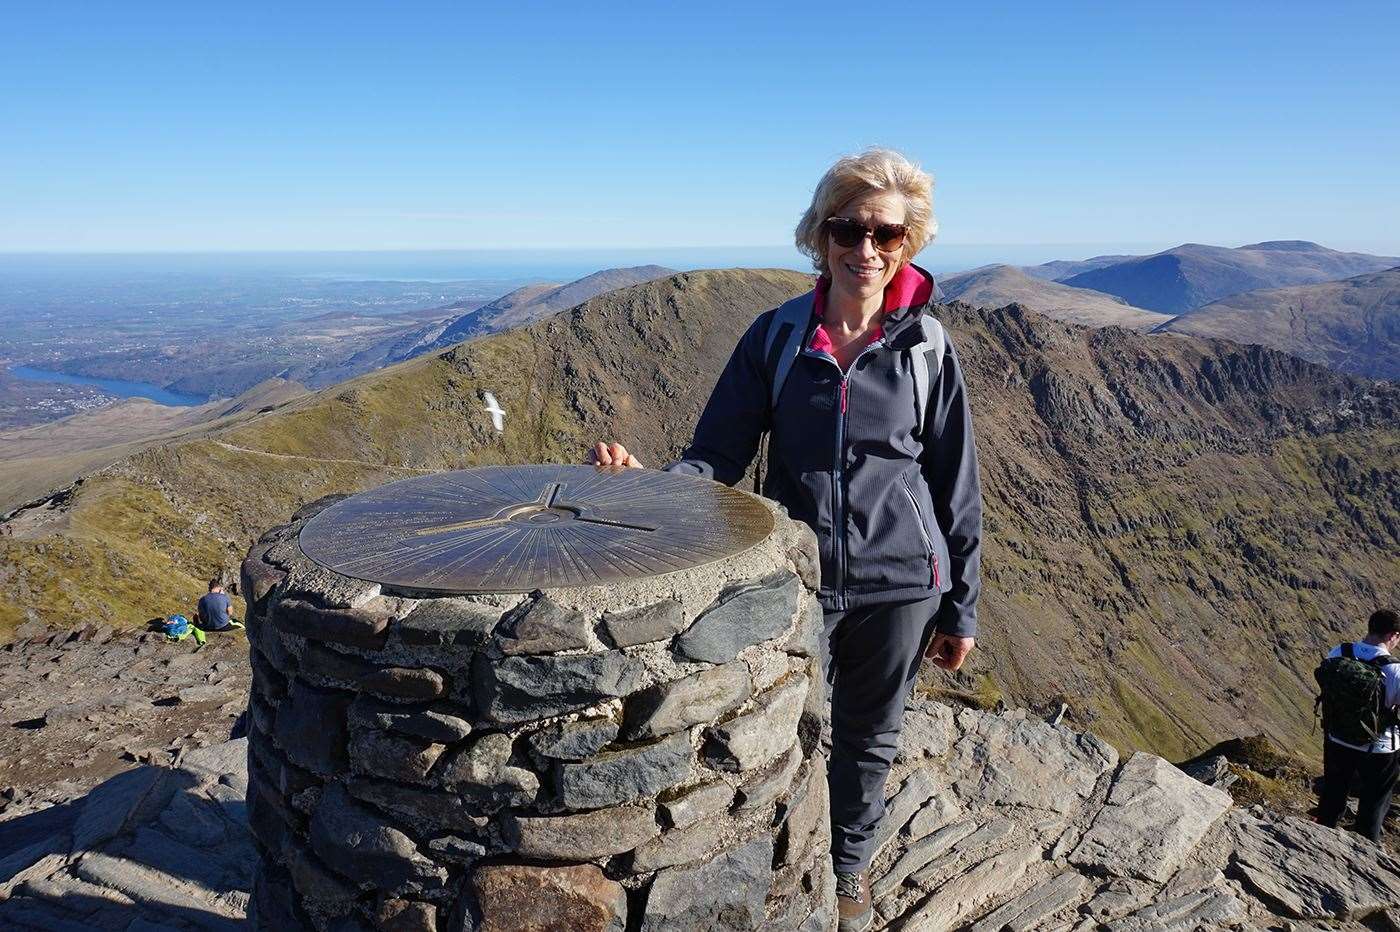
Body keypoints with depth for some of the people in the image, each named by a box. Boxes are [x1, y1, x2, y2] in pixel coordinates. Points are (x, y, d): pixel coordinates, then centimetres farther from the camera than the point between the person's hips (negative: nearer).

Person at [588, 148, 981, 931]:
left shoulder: (926, 348, -4)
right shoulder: (777, 335, -4)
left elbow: (957, 488, 1)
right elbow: (719, 455, -6)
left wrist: (960, 608, 3)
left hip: (899, 583, 1)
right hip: (799, 581, 0)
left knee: (869, 741, 17)